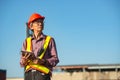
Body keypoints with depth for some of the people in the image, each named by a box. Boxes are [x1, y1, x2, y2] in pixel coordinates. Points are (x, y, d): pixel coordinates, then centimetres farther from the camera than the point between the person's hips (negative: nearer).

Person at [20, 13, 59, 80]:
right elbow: (21, 63, 16)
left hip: (42, 74, -3)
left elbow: (55, 59, 3)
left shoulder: (50, 40, 9)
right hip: (29, 74, 3)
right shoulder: (27, 41, 17)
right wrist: (24, 61, -8)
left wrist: (43, 61, -13)